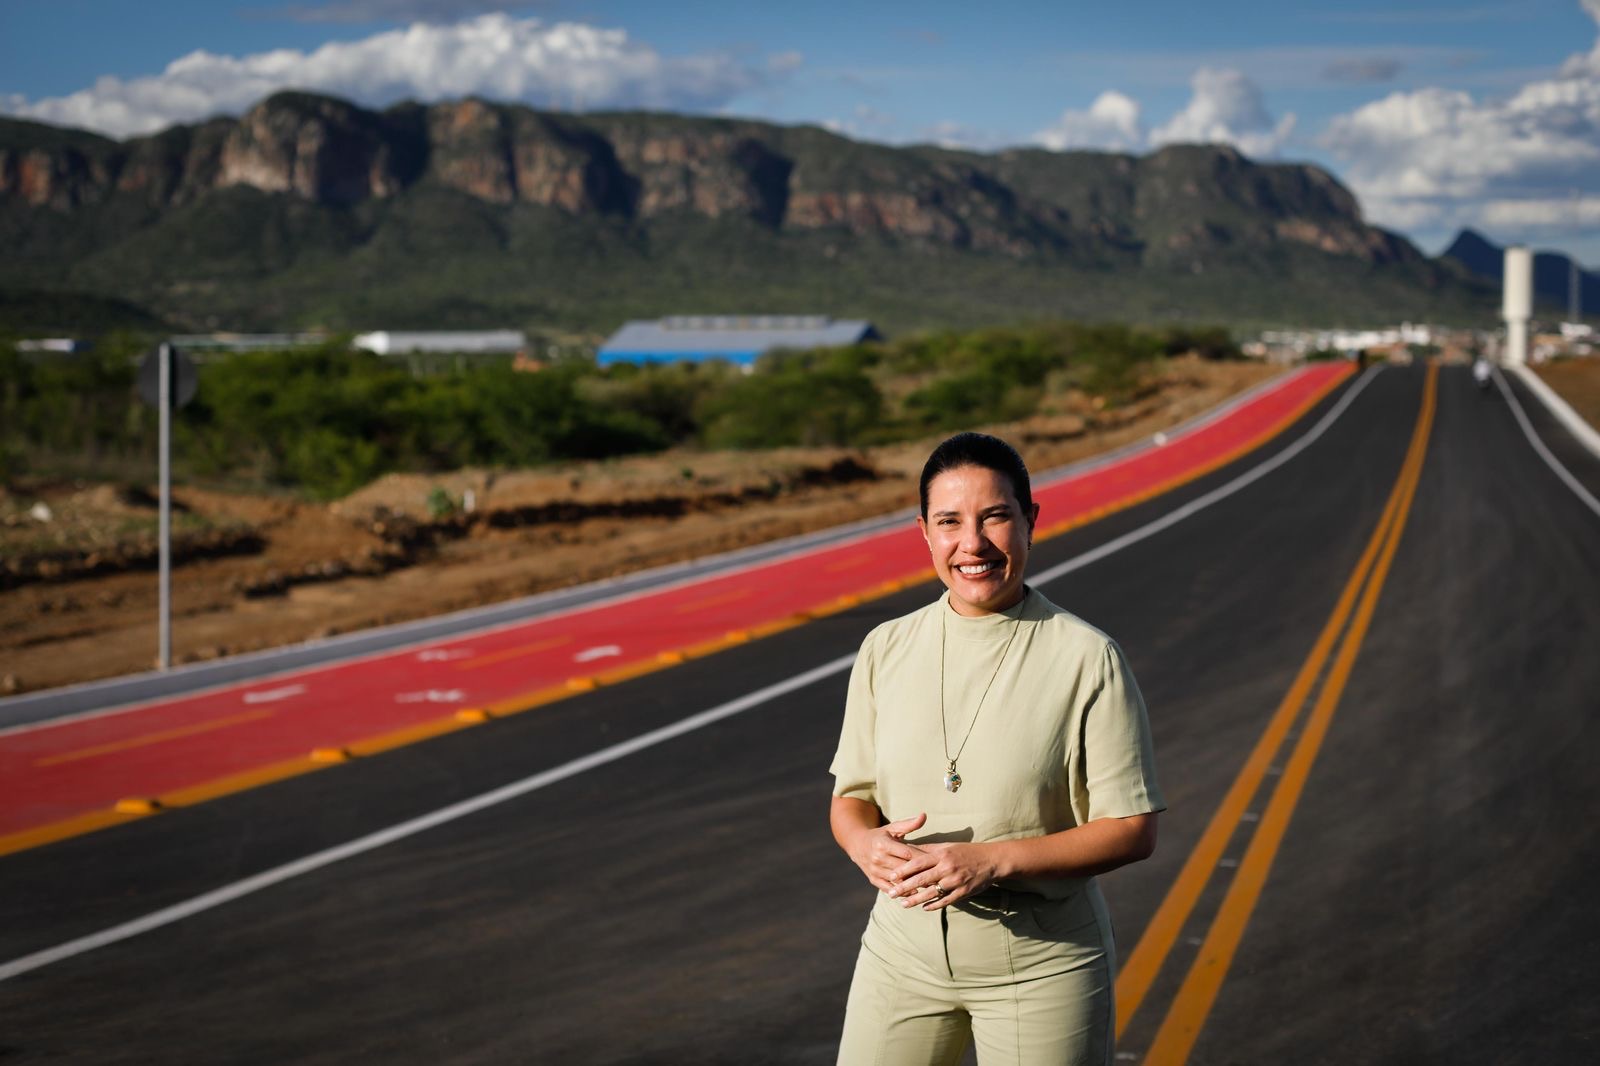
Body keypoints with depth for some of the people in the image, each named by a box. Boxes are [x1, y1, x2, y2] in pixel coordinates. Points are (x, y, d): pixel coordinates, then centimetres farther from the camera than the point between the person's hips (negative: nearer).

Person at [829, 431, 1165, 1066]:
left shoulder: (1087, 658, -9)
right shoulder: (886, 650, 3)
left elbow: (1132, 829, -10)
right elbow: (851, 795, 10)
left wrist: (993, 860, -21)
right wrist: (865, 843, -13)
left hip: (1041, 964, -3)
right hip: (904, 949, 3)